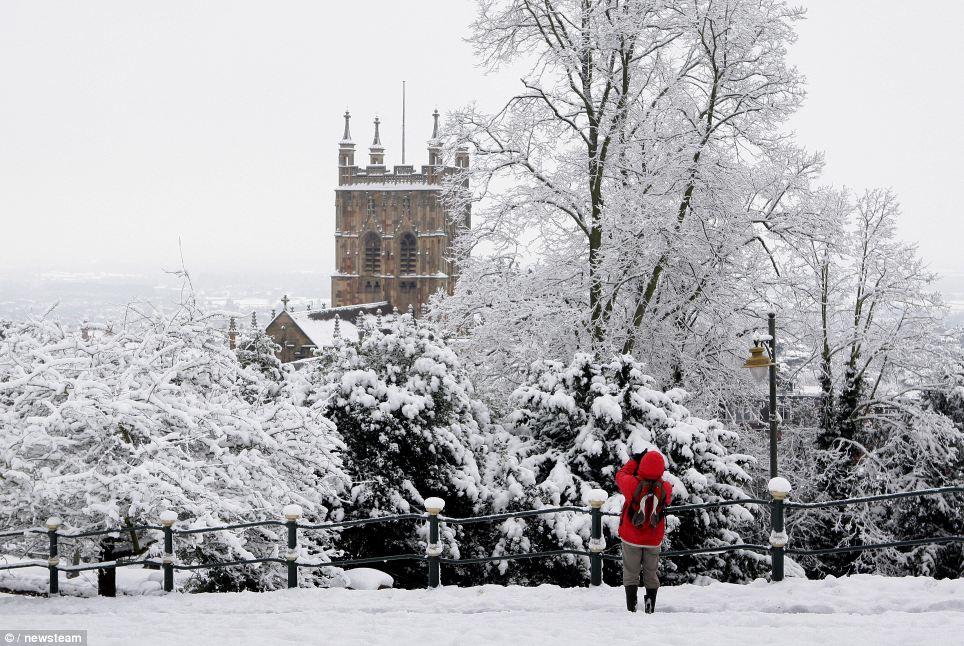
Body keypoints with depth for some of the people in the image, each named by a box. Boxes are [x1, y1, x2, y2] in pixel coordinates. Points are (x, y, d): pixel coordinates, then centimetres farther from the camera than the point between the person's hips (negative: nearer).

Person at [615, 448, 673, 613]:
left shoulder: (632, 484, -22)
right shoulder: (665, 489, -18)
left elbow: (620, 475, -1)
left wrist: (634, 460, 9)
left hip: (631, 538, -1)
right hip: (654, 539, 1)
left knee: (631, 572, 9)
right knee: (651, 573, 15)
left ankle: (631, 607, 3)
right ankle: (651, 607, 8)